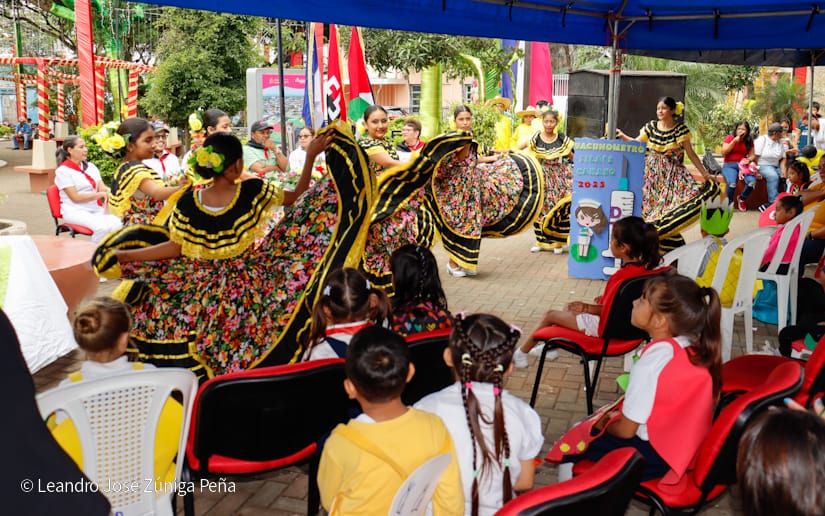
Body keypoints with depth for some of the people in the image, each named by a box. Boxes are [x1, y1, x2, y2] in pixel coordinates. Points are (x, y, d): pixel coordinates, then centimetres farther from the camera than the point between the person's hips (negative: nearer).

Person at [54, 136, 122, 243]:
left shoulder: (91, 166, 18)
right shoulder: (63, 170, -1)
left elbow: (102, 188, 11)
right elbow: (76, 198, -8)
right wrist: (100, 194, -13)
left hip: (97, 209, 5)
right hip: (76, 211, -5)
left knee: (117, 225, -28)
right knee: (102, 228, -34)